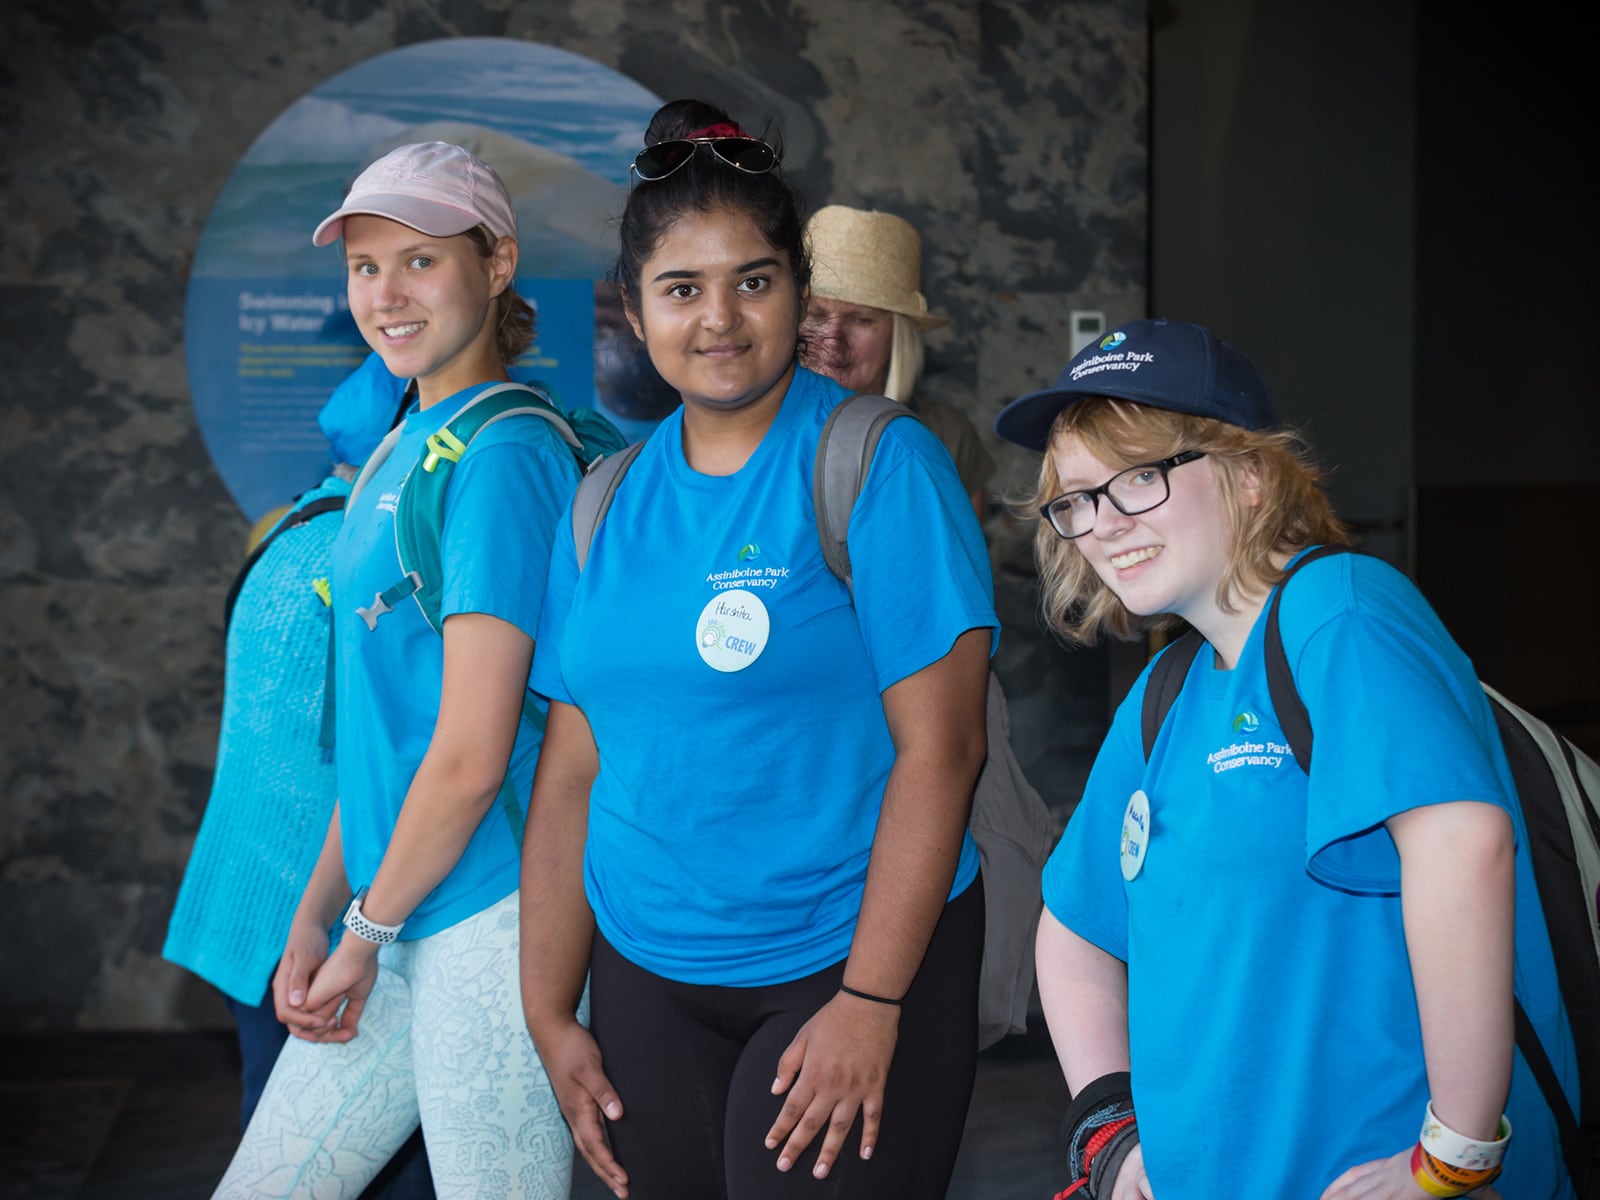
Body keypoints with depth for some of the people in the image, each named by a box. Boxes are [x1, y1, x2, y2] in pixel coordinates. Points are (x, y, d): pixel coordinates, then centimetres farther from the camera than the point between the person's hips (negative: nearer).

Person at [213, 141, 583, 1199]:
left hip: (491, 919, -9)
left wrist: (368, 930, -6)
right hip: (400, 917, 9)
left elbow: (472, 756, -17)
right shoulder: (406, 448, 12)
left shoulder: (502, 457, -15)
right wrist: (316, 915, 10)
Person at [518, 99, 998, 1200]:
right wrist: (550, 1016, 7)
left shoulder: (879, 466, -10)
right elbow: (572, 773, 8)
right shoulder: (608, 502, 5)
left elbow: (940, 747, -15)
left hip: (851, 962, -4)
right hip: (645, 976, 5)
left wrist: (870, 1003, -17)